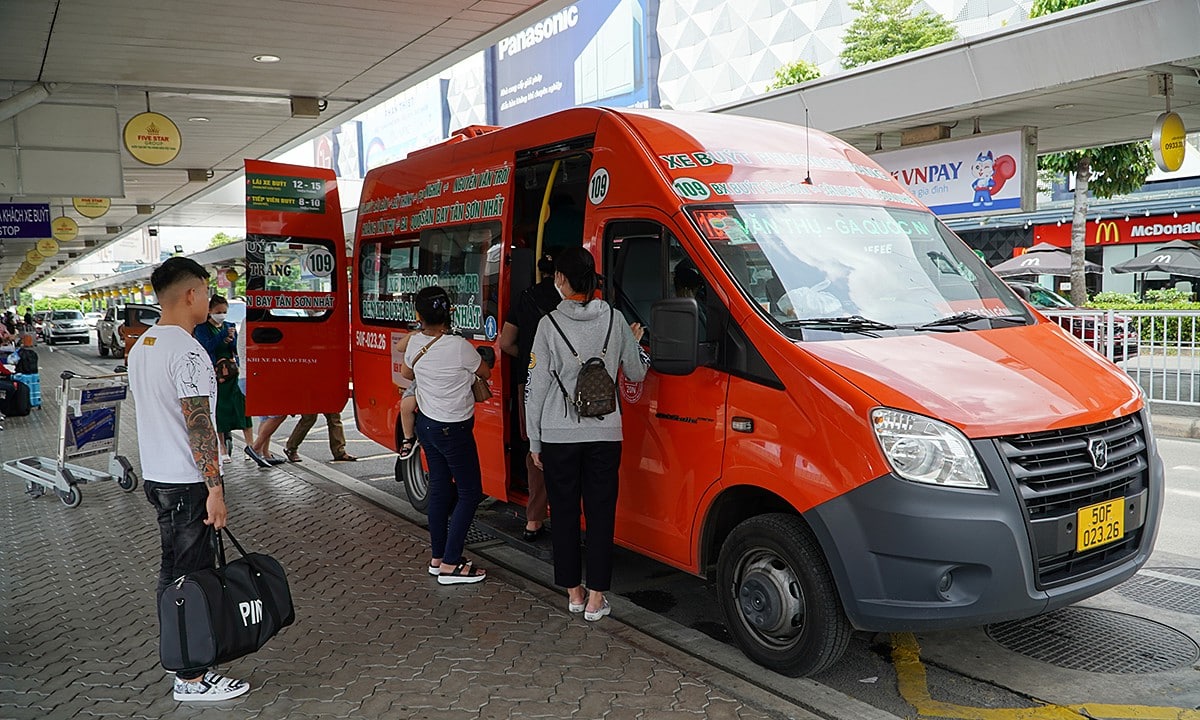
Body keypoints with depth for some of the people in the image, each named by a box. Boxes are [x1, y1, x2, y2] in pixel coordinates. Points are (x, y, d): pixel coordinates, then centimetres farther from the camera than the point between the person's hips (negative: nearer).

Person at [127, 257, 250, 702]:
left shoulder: (140, 348, 11)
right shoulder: (187, 352, -20)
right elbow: (198, 425, -23)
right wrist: (215, 489, -20)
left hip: (156, 477, 10)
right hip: (189, 482, -10)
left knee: (172, 569, 19)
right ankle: (191, 678, 6)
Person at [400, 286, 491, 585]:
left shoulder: (415, 343, -4)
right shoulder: (458, 346, -23)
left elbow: (406, 373, 17)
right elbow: (485, 373, -5)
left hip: (427, 424, 7)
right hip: (454, 429, -7)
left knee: (439, 488, 16)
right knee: (470, 492, 3)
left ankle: (437, 558, 23)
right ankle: (450, 565, 2)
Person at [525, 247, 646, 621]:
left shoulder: (549, 324, -6)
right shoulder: (615, 320, 0)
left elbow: (536, 387, -4)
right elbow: (636, 373, 10)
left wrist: (534, 440, 5)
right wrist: (635, 341, 30)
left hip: (558, 436, -1)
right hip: (604, 433, 1)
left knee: (564, 513, 11)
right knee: (600, 514, 8)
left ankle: (573, 592, 21)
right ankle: (596, 598, 12)